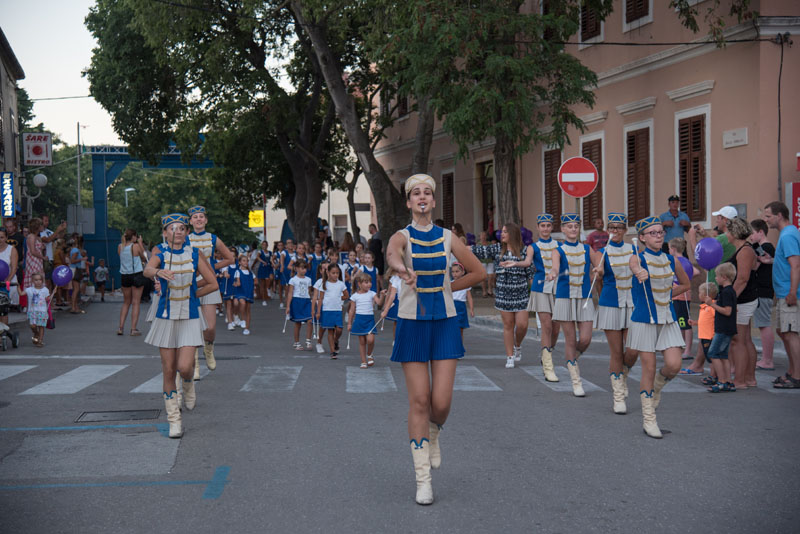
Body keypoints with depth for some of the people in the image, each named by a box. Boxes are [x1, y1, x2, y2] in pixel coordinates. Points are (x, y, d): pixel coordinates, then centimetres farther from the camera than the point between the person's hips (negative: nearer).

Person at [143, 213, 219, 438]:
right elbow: (147, 270, -23)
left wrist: (190, 296, 0)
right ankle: (174, 420, 14)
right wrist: (159, 272, -44)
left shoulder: (195, 255, 1)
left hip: (190, 318, -1)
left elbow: (212, 284, 3)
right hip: (166, 318, 1)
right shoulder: (160, 255, 0)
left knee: (184, 367, -14)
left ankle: (188, 384, 24)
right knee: (168, 371, 3)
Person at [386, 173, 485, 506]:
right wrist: (403, 270, -50)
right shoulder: (403, 237, -2)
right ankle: (423, 480, 7)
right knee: (419, 400, -2)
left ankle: (433, 435, 33)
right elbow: (391, 254, -28)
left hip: (444, 323, 2)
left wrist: (446, 288, 4)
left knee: (442, 401, -5)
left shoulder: (447, 238, 5)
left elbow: (478, 272, 13)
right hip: (412, 324, -2)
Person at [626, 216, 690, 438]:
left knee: (674, 365, -9)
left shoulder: (672, 261, 7)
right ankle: (648, 418, 11)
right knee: (648, 368, -1)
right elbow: (635, 266, -33)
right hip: (644, 319, -4)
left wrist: (665, 294, 9)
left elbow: (685, 284, 23)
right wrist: (640, 273, -56)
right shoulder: (639, 258, -6)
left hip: (668, 319, 4)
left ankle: (656, 387, 25)